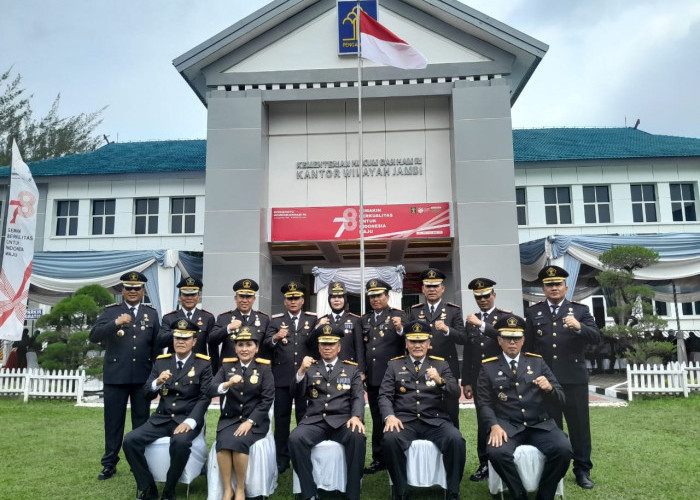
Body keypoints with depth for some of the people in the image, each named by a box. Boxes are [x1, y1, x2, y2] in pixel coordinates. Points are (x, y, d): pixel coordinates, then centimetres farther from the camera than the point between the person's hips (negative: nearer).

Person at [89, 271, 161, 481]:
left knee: (141, 420, 9)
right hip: (116, 375, -1)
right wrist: (116, 323, -26)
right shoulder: (110, 311, 3)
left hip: (143, 376, 1)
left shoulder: (151, 313, 8)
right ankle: (109, 463, 21)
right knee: (113, 421, 8)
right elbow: (94, 336, -10)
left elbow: (157, 344, 9)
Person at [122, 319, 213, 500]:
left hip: (187, 419, -4)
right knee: (130, 440, -18)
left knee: (180, 442, -35)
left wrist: (190, 422, -24)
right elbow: (148, 394, 8)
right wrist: (157, 382, -16)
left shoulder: (203, 364, -2)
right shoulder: (161, 361, 10)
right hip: (161, 418, 4)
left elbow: (205, 397, -9)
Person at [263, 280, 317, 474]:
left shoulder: (312, 319, 7)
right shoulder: (275, 320, 6)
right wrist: (275, 338, -25)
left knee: (304, 416, 6)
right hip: (282, 376, 0)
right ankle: (282, 459, 17)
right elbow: (266, 345, -5)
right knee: (281, 417, 6)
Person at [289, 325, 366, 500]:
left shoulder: (352, 368, 15)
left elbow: (358, 397, 4)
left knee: (358, 436, -32)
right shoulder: (310, 368, 17)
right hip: (315, 421, 1)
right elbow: (298, 393, 5)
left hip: (342, 420, -1)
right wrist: (301, 371, -13)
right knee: (295, 438, -28)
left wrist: (356, 416, -17)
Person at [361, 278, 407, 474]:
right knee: (377, 419, 13)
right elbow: (361, 347, 16)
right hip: (373, 377, 5)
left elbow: (406, 342, -14)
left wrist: (400, 329, -33)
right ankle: (379, 459, 23)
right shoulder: (365, 320, 13)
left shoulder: (398, 316, -3)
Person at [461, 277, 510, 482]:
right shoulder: (471, 320, 12)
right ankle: (485, 463, 14)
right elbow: (467, 353, 12)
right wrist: (466, 381, 9)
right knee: (483, 422, 6)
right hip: (479, 380, 4)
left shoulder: (506, 317, 0)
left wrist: (481, 324, -27)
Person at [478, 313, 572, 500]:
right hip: (507, 426, -2)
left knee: (563, 449, -25)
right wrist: (494, 425, -18)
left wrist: (549, 388, -17)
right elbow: (485, 403, 1)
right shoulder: (489, 367, 6)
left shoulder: (537, 362, 11)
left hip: (540, 424, 2)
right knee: (496, 452, -31)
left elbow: (559, 398, 7)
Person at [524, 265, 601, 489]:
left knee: (579, 425, 8)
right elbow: (527, 346, 6)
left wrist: (578, 326, -23)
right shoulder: (532, 312, 7)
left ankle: (582, 471, 21)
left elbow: (596, 338, -4)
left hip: (574, 378, 0)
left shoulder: (580, 310, 5)